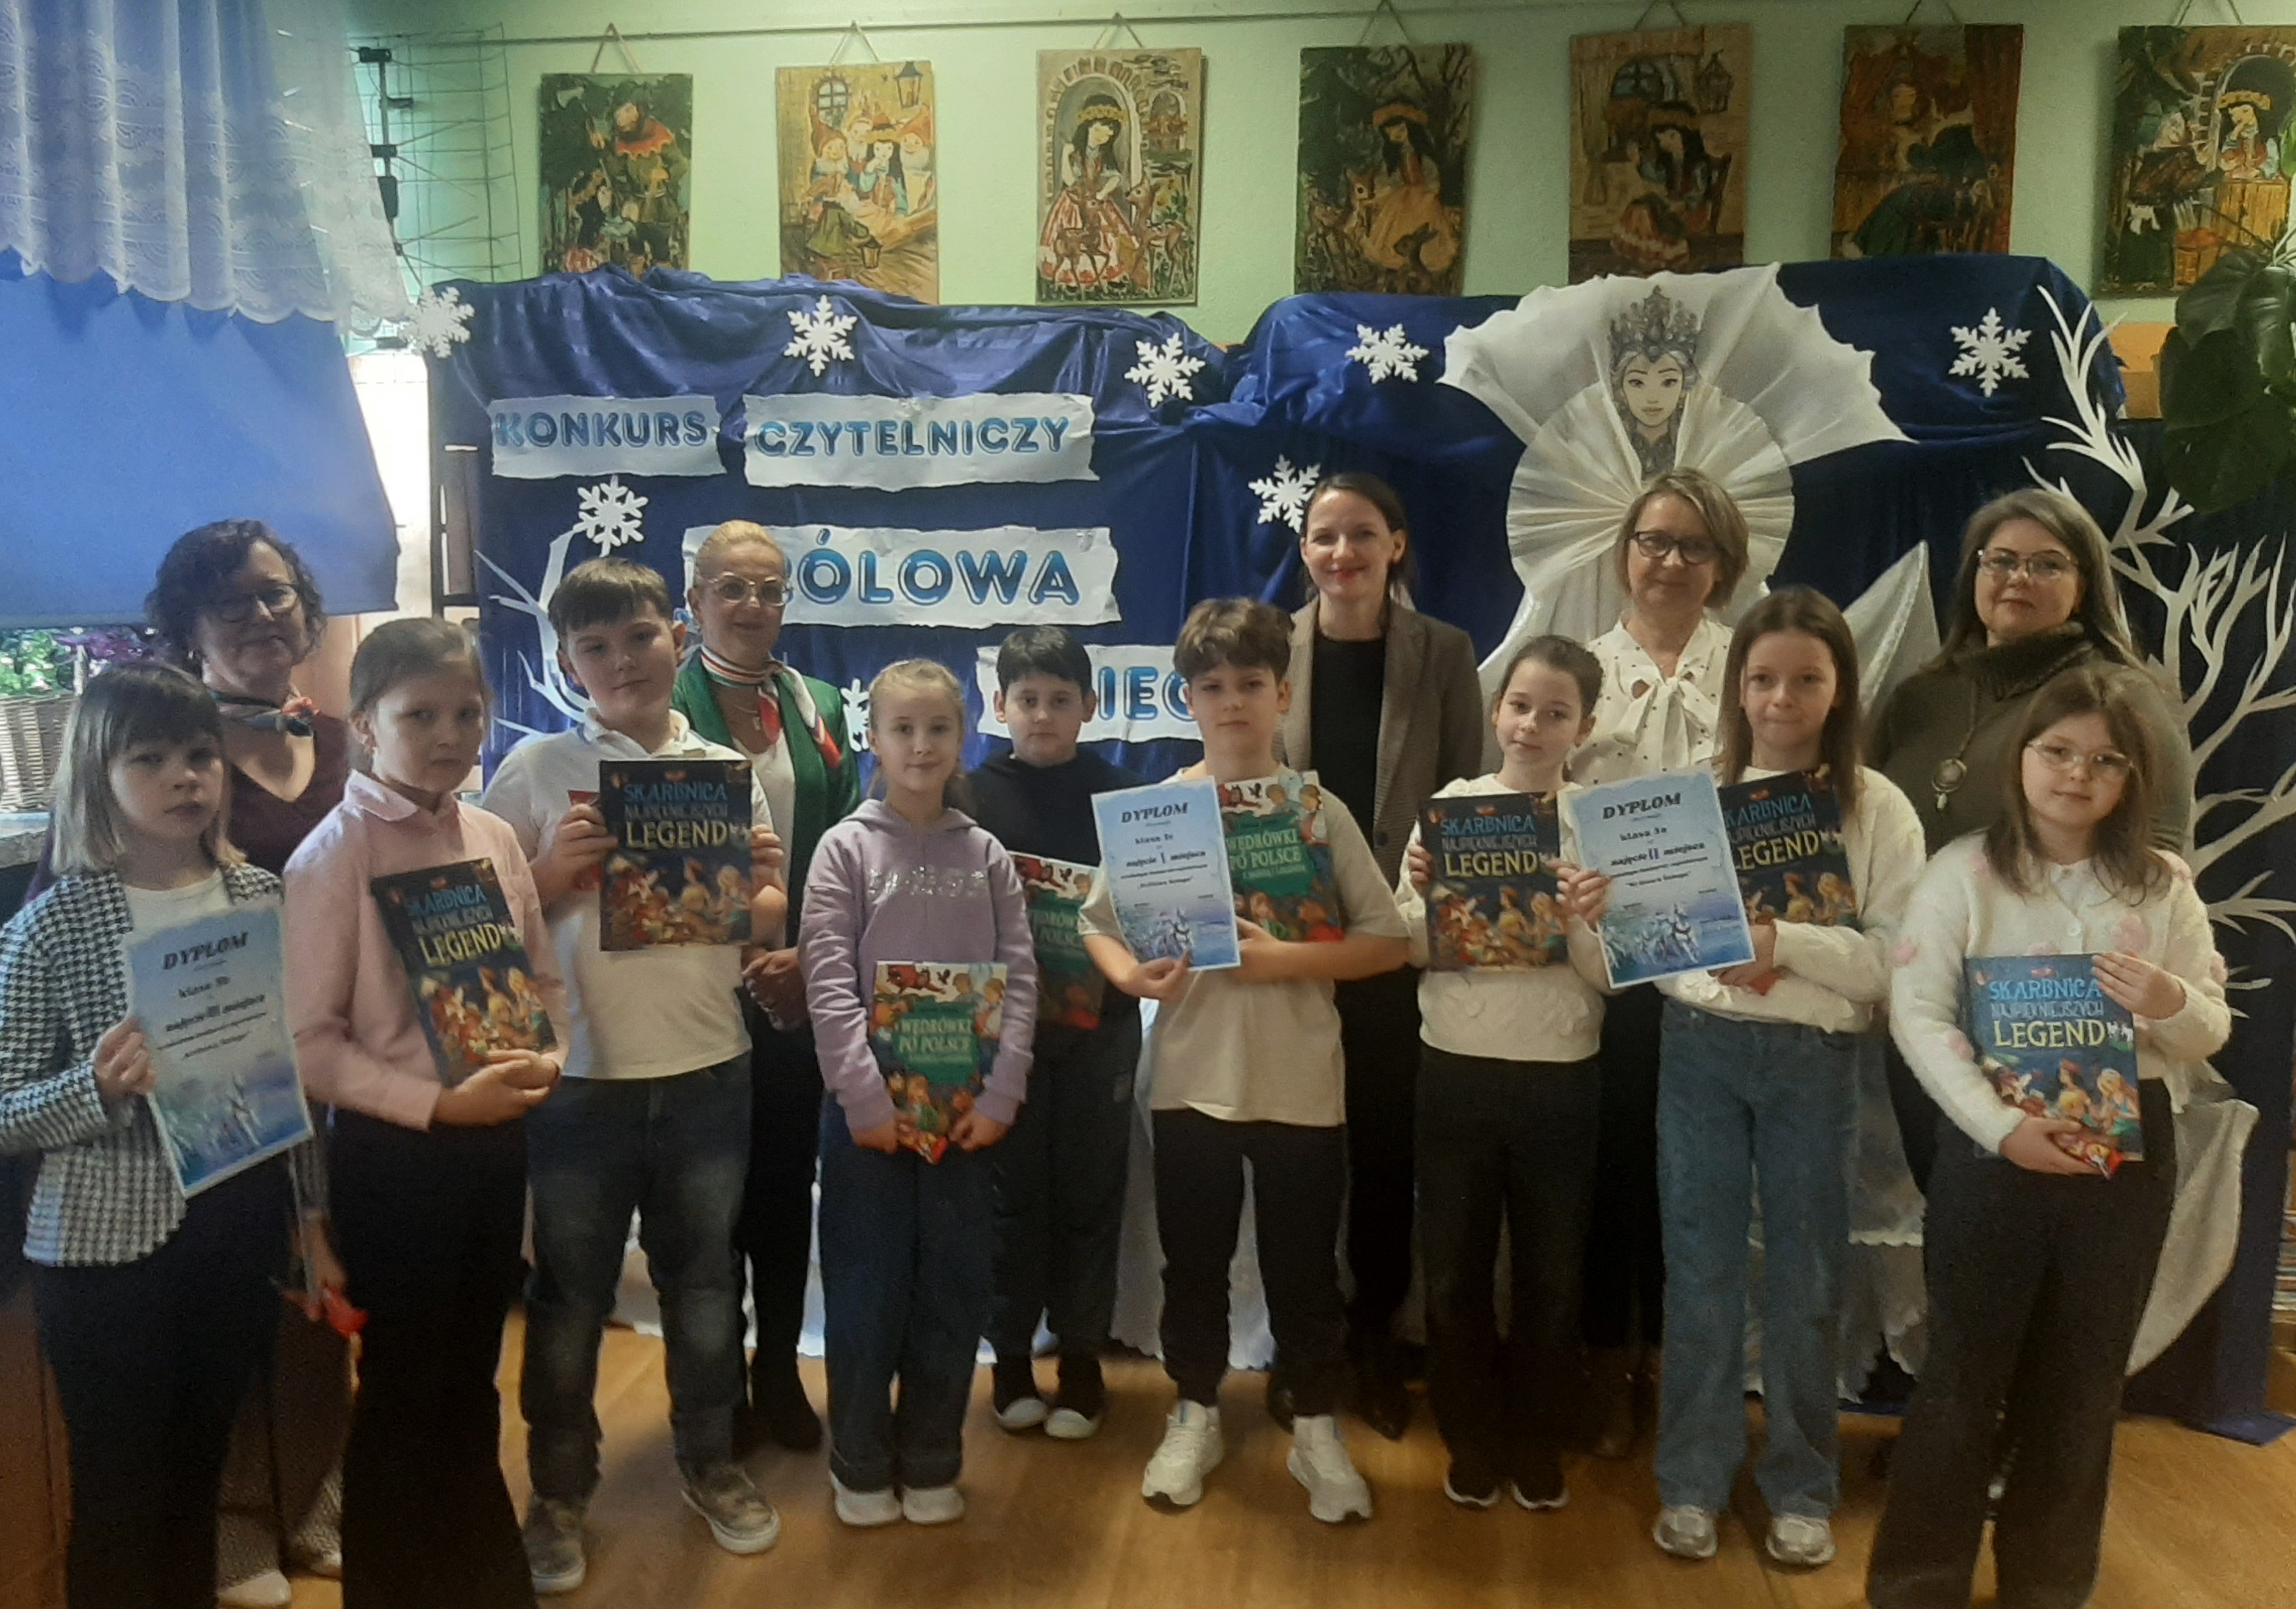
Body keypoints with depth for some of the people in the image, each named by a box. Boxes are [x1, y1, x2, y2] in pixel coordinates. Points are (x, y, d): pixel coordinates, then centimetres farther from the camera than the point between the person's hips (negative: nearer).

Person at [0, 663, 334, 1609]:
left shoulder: (260, 894, 1)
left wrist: (315, 1218, 9)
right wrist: (97, 1089, -27)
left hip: (244, 1228, 4)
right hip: (110, 1247, -3)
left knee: (201, 1471, 18)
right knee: (121, 1496, 8)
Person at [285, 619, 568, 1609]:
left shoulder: (495, 838, 2)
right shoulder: (334, 855, -14)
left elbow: (543, 979, 11)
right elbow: (308, 1041, -16)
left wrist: (547, 1058, -8)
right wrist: (439, 1102, -22)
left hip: (497, 1139, 5)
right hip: (396, 1152, -5)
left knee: (471, 1374, 21)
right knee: (400, 1386, 11)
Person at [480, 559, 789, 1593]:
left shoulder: (727, 770, 4)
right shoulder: (534, 771, -4)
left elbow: (766, 930, 7)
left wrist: (759, 884, -14)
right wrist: (553, 877, -19)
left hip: (709, 1070, 2)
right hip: (579, 1075, -2)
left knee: (703, 1278, 17)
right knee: (570, 1292, 11)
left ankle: (710, 1461, 36)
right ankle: (559, 1490, 30)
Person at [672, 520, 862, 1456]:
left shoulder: (818, 708, 9)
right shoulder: (666, 706, -4)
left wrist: (807, 959, -6)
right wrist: (741, 963, -14)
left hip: (799, 992, 4)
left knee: (788, 1184, 12)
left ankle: (780, 1373, 28)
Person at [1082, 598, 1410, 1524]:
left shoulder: (1319, 813, -3)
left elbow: (1389, 943, -3)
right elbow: (1097, 922, 7)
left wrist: (1286, 960, -16)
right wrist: (1130, 975, -13)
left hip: (1300, 1084, -1)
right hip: (1191, 1078, 1)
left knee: (1304, 1264, 10)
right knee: (1193, 1258, 14)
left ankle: (1317, 1430, 27)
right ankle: (1195, 1417, 33)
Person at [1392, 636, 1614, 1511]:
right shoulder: (1450, 806, -1)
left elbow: (1613, 975, -7)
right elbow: (1409, 949, 0)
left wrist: (1580, 914, -25)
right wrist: (1421, 892, -19)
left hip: (1562, 1078, -1)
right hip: (1455, 1069, 1)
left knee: (1550, 1275, 14)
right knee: (1454, 1272, 11)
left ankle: (1539, 1447, 34)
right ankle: (1473, 1445, 32)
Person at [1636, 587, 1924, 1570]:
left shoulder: (1876, 806, -3)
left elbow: (1901, 960, -9)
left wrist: (1786, 942, -21)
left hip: (1813, 1059, -1)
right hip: (1699, 1048, 2)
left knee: (1804, 1277, 11)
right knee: (1700, 1269, 10)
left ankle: (1802, 1488, 28)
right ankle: (1692, 1479, 24)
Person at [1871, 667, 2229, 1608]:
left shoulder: (2163, 885, 3)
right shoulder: (1965, 870, -5)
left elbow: (2213, 1032, 6)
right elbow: (1917, 1011, -11)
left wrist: (2173, 1002, -18)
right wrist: (1999, 1126, -21)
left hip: (2128, 1152, 3)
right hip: (1995, 1149, -3)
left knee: (2081, 1385, 15)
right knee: (1964, 1376, 6)